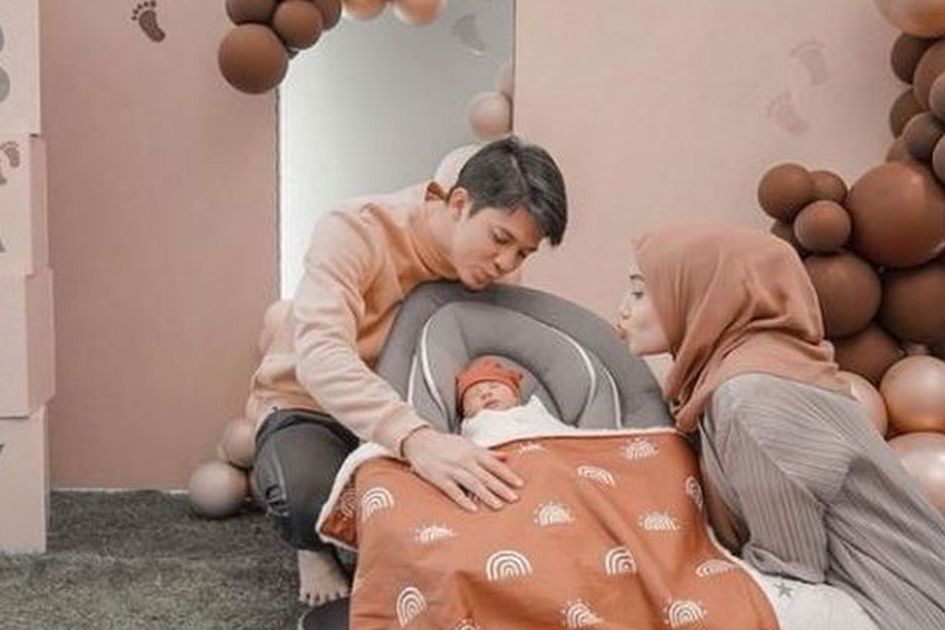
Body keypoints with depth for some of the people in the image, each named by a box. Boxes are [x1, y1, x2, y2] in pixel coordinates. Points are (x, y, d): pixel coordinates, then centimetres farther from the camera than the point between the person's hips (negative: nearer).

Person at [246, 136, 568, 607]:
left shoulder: (494, 269, -7)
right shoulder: (354, 233, -27)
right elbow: (321, 356, -43)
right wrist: (413, 438, -59)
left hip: (413, 420, 5)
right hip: (309, 409, -4)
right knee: (308, 494, -38)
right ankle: (318, 549, 1)